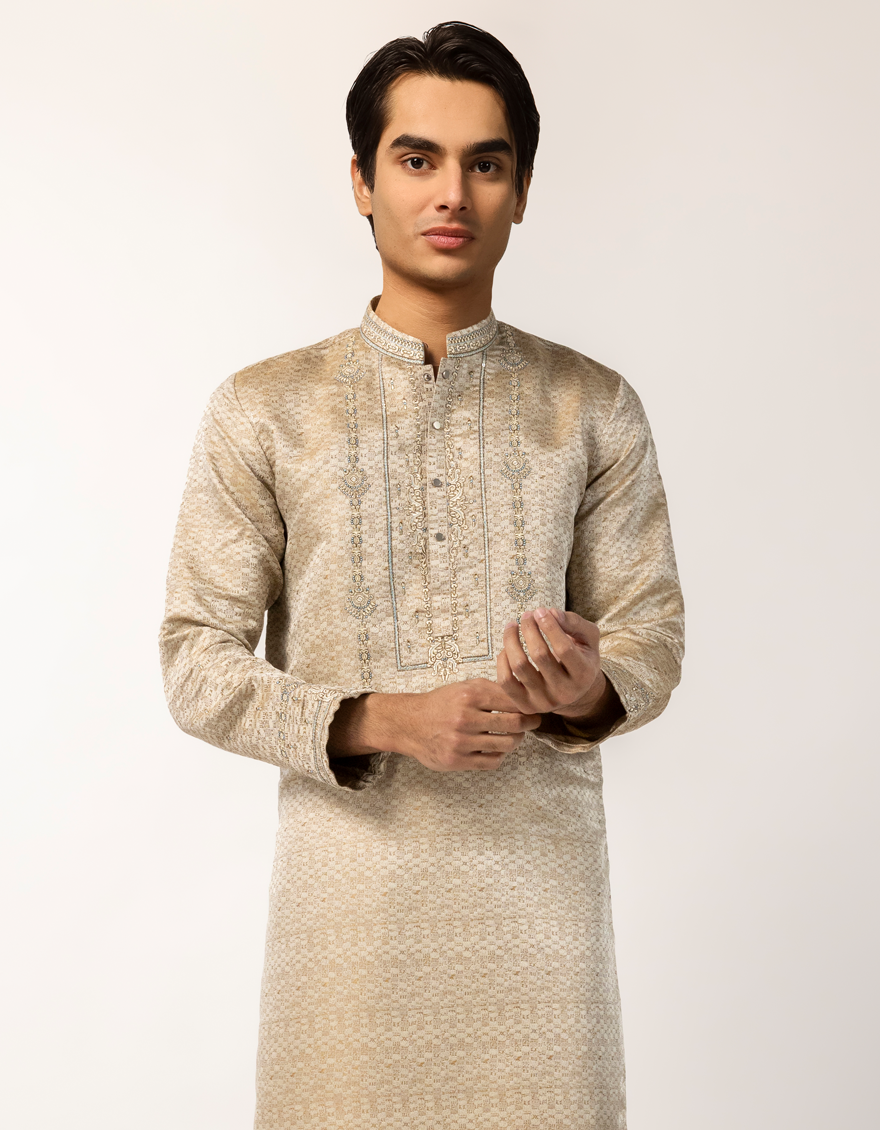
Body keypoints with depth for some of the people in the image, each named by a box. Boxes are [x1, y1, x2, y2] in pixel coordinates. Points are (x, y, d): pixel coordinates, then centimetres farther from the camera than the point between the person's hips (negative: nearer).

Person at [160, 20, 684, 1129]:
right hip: (350, 870, -1)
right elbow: (197, 663, 0)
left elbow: (652, 626, 9)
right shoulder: (262, 412, 2)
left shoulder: (593, 408, 6)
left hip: (540, 870, 1)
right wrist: (379, 721, -15)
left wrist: (592, 690, -14)